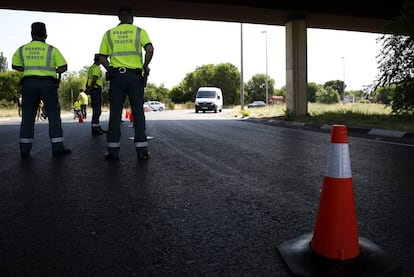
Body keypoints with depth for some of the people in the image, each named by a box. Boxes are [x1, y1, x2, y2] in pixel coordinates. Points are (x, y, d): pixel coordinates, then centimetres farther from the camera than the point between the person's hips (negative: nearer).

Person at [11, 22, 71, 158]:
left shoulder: (22, 49, 10)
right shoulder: (52, 49, 1)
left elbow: (14, 65, 19)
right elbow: (64, 67, -2)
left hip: (28, 83, 3)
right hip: (47, 83, -3)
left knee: (27, 116, 6)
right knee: (54, 115, 1)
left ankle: (25, 149, 6)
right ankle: (57, 147, -3)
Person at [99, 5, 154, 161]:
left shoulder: (109, 34, 11)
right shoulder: (139, 31, 5)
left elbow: (102, 58, 6)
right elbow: (150, 50, -11)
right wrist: (145, 66, 2)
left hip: (116, 76, 1)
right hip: (135, 76, -1)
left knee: (115, 113, 3)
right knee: (138, 113, 3)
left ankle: (113, 150, 3)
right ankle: (142, 150, 1)